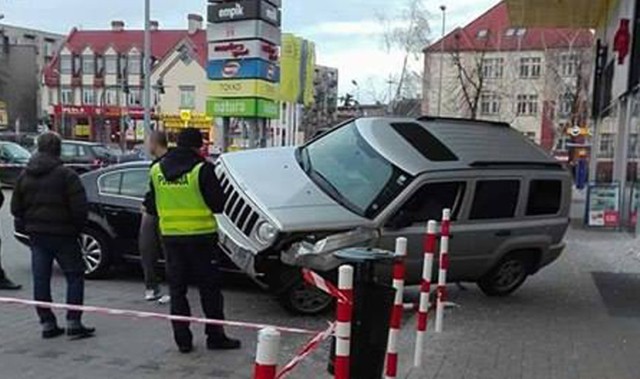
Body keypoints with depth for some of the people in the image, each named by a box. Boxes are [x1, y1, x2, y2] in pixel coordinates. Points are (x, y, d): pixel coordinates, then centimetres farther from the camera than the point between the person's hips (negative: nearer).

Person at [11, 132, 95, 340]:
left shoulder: (24, 175, 7)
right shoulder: (65, 174, -12)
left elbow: (16, 208, 10)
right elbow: (79, 207, -16)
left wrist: (31, 225, 18)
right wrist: (77, 227, 0)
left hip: (36, 235, 6)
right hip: (62, 234, -5)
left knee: (40, 279, 10)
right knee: (75, 276, 4)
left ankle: (47, 323, 13)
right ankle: (73, 323, 0)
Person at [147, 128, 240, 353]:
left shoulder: (157, 170, 4)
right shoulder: (202, 168, -12)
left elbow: (152, 205, 11)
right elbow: (218, 204, -9)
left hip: (170, 236, 4)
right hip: (200, 235, -4)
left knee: (177, 288, 11)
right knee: (209, 288, 6)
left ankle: (182, 339, 13)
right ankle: (215, 336, 11)